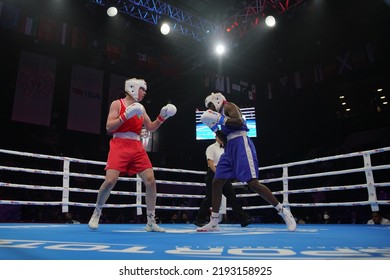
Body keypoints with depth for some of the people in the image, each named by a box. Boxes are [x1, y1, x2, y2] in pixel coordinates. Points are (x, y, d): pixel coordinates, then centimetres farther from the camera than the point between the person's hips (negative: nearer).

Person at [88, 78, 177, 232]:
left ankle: (151, 222, 4)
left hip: (137, 147, 5)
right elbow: (109, 127, -7)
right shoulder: (117, 104, 2)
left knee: (151, 181, -6)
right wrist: (126, 115, -18)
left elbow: (151, 128, 20)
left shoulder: (140, 108, 17)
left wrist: (162, 117, 7)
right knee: (110, 181, -16)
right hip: (119, 145, -5)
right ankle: (96, 213, 13)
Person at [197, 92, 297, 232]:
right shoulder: (221, 114, 26)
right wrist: (216, 128, 18)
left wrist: (219, 119, -13)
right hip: (230, 147, 9)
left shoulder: (228, 106, 2)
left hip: (240, 144, -9)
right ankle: (213, 223, 6)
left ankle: (283, 211, -2)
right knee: (216, 183, 2)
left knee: (253, 184, -15)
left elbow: (239, 122, -17)